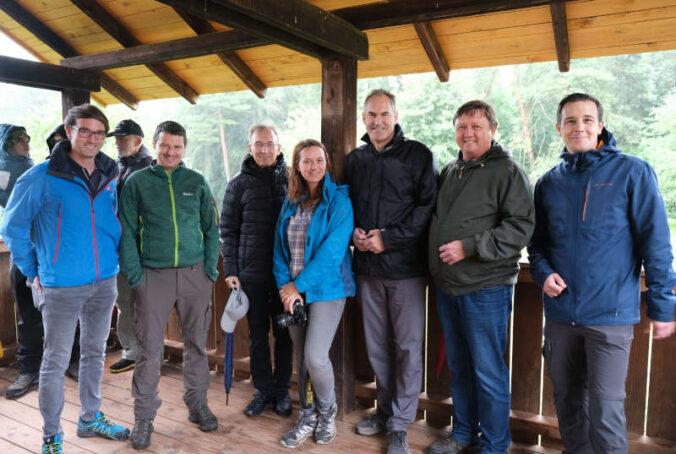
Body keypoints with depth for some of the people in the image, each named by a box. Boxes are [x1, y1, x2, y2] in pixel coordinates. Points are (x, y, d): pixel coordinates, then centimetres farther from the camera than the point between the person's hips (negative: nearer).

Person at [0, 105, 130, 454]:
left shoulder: (110, 178, 5)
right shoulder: (42, 177, -9)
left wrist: (112, 259, 11)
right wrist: (34, 272, -3)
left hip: (104, 282, 5)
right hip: (61, 286, -5)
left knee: (95, 353, 18)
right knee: (56, 362, 6)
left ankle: (91, 418, 36)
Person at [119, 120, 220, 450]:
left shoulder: (197, 182, 7)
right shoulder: (137, 182, 3)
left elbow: (211, 227, 7)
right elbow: (127, 231, 1)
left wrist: (211, 267, -1)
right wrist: (134, 273, -7)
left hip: (195, 274, 2)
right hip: (153, 275, -1)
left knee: (196, 342, 11)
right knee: (149, 347, 3)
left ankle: (197, 404, 27)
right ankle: (144, 416, 18)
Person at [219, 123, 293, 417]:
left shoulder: (291, 180, 5)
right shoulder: (239, 183, 5)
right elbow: (228, 230, 5)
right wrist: (230, 271, -3)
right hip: (251, 272, 0)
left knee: (285, 333, 8)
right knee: (257, 334, 9)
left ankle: (282, 390, 24)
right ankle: (263, 390, 25)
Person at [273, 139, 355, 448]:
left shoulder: (338, 200, -8)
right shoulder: (291, 203, 10)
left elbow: (332, 250, -16)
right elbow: (280, 246, 9)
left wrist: (300, 285, -15)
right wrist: (285, 285, -5)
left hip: (326, 288, -5)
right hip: (294, 291, 5)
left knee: (315, 357, -11)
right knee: (301, 358, 11)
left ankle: (326, 412, 19)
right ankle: (308, 416, 30)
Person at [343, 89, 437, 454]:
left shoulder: (418, 155, -2)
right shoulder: (354, 160, 12)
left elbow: (428, 206, -9)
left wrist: (388, 238, -15)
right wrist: (353, 232, -1)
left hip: (405, 266, -4)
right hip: (367, 267, 4)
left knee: (408, 346, 1)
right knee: (376, 345, 13)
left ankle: (400, 424, 14)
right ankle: (385, 409, 30)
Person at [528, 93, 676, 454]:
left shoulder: (632, 173, -5)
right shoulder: (549, 182, 7)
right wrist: (543, 273, -4)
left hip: (611, 315, -4)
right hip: (560, 313, 5)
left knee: (605, 407, -2)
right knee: (567, 398, 17)